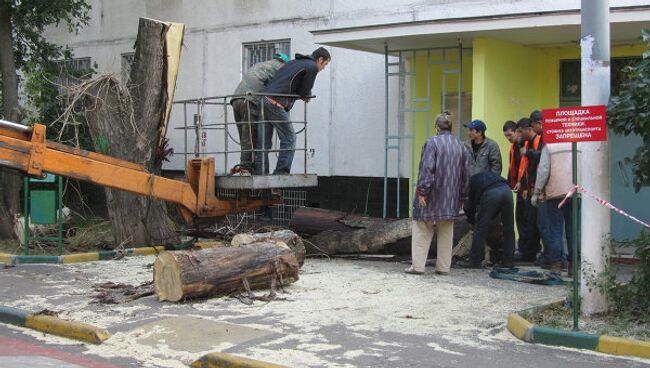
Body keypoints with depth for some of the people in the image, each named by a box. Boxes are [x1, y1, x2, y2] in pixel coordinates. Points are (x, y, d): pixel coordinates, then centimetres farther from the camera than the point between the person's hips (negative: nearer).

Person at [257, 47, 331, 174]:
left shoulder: (294, 62, 28)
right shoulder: (312, 67, 2)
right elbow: (304, 93, 2)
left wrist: (304, 94, 25)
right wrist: (307, 95, 24)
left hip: (264, 97, 8)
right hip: (276, 103, -8)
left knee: (264, 142, 8)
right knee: (289, 139, 0)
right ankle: (281, 172, -6)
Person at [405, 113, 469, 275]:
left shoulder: (432, 143, -10)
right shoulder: (461, 146, 8)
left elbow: (427, 169, -18)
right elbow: (465, 174, 11)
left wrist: (422, 191, -15)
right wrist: (462, 197, 18)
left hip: (431, 195, -5)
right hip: (451, 198, 5)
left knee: (422, 230, 3)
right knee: (446, 232, 11)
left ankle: (418, 265, 0)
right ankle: (443, 267, 13)